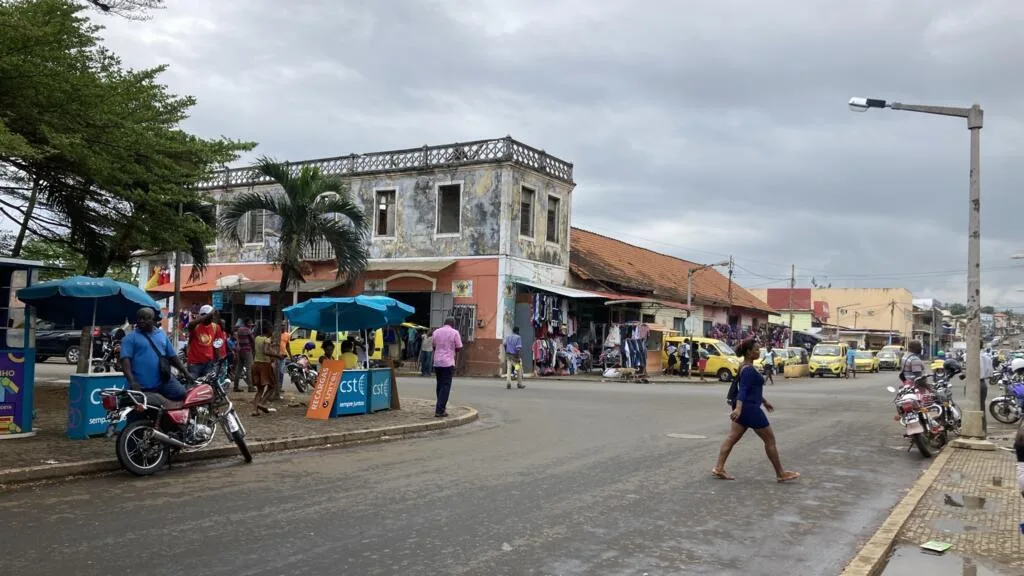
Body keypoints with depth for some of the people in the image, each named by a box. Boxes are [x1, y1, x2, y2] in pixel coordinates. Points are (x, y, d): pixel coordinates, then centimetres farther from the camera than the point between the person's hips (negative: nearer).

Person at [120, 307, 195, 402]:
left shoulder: (162, 334, 14)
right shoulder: (129, 338, -1)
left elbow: (172, 356, 19)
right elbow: (125, 360, -12)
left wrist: (186, 372, 12)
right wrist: (131, 381, -26)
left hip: (164, 381, 4)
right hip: (141, 385, -4)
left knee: (181, 394, -15)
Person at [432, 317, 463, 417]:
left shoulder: (436, 332, 8)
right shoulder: (454, 332, -4)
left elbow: (434, 346, 13)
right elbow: (458, 348, -3)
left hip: (437, 362, 5)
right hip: (448, 362, -5)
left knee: (440, 385, 17)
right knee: (445, 387, -2)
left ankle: (441, 407, 24)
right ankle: (439, 411, -8)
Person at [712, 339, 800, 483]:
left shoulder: (746, 367, 13)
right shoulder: (749, 369, -17)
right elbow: (742, 390, -28)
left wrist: (764, 401, 33)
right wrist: (738, 408, -38)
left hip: (745, 407, 10)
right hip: (750, 408, -10)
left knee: (732, 438, 5)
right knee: (770, 439, 1)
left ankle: (719, 468, 1)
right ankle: (781, 474, 9)